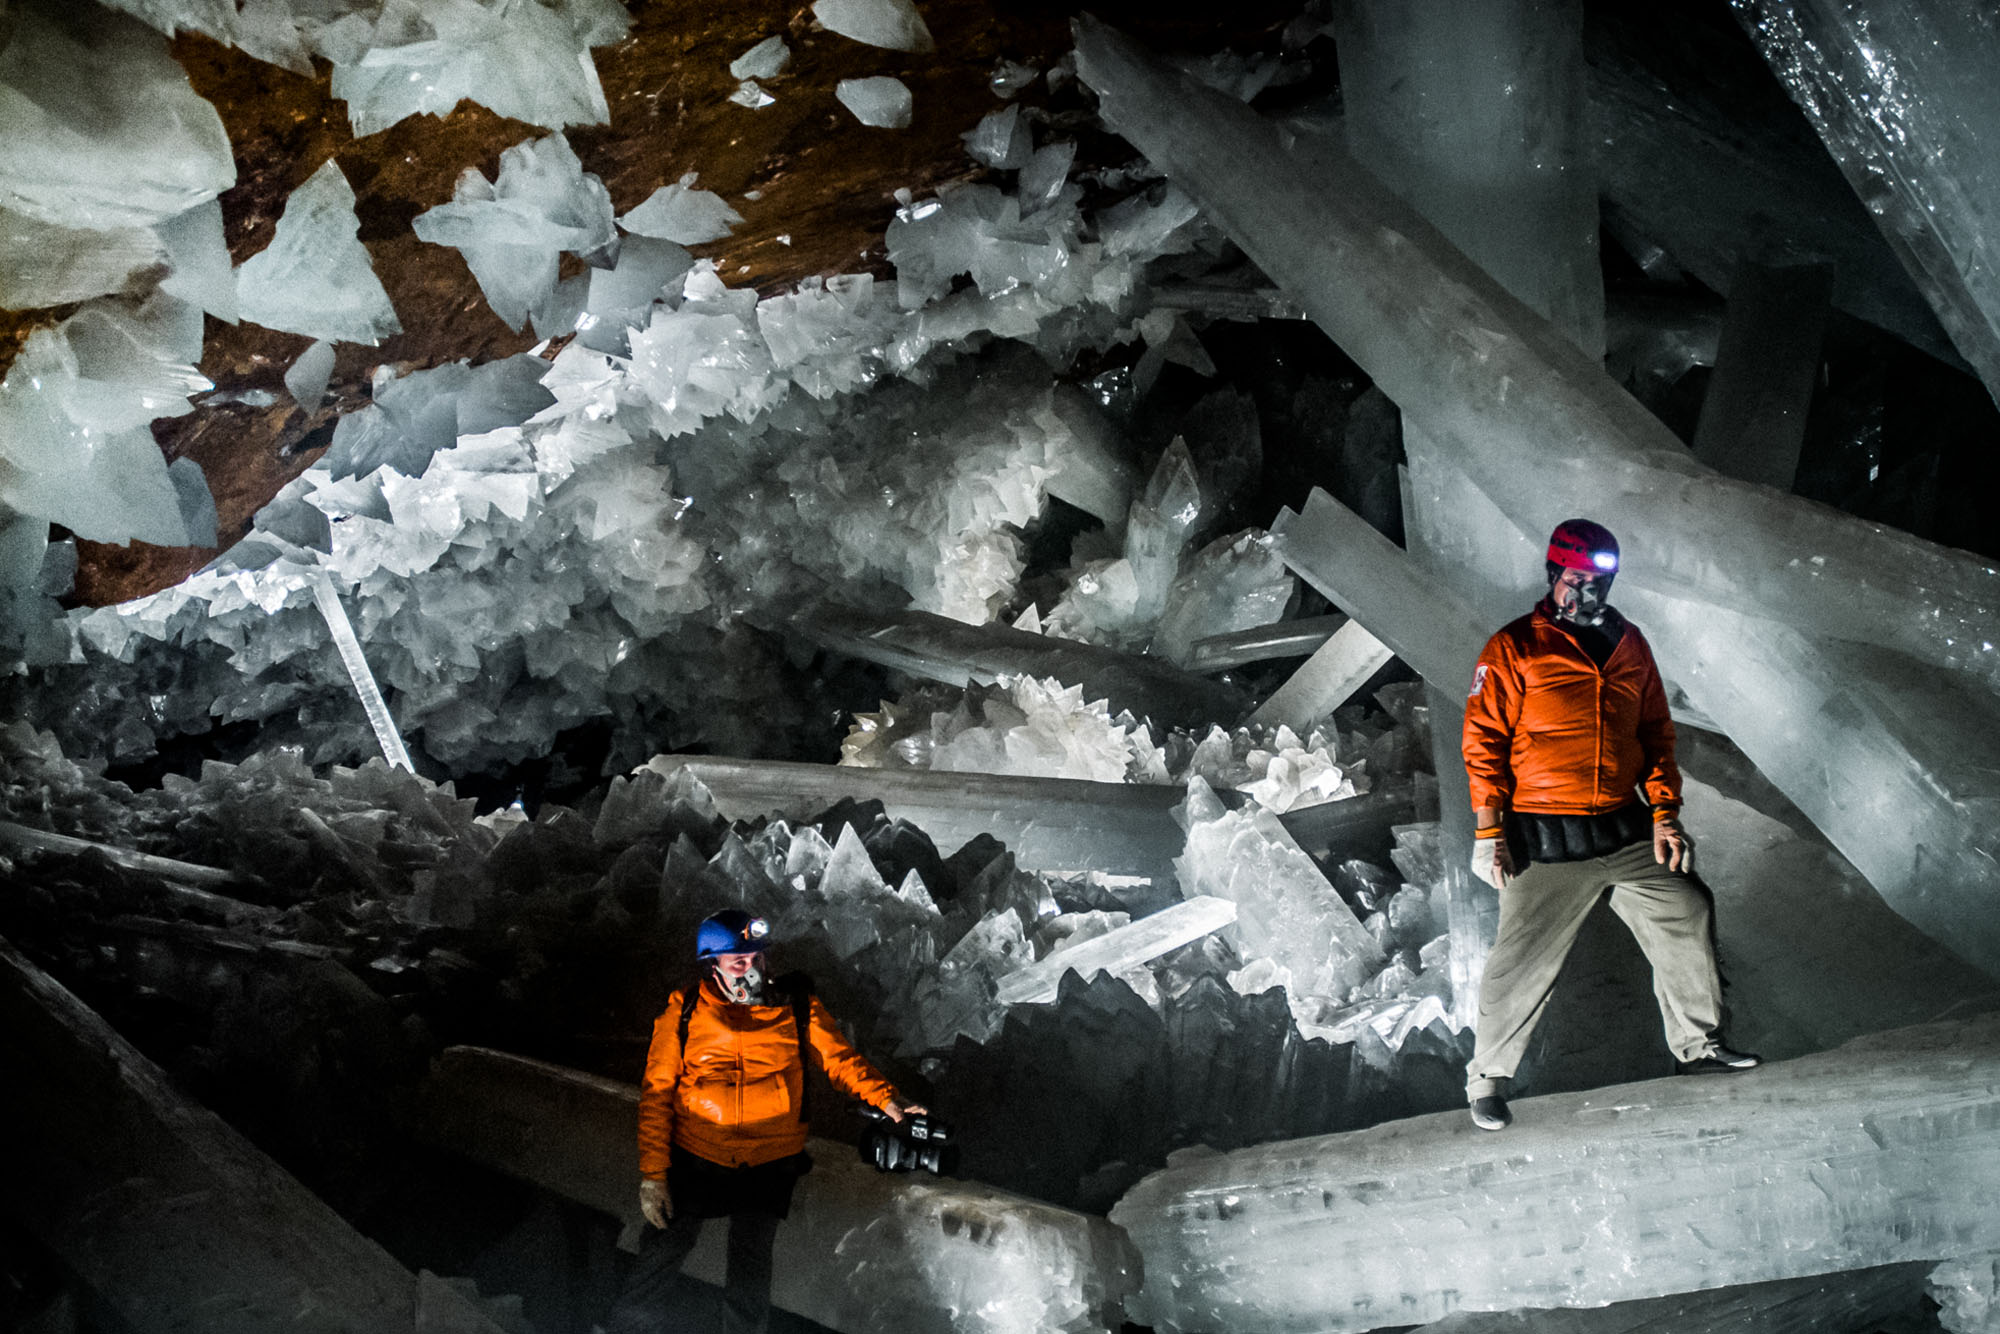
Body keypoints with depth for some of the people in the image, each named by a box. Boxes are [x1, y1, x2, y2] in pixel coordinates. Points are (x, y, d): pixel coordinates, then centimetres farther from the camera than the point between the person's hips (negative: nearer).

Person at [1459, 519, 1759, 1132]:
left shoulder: (1629, 645, 12)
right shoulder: (1514, 650, -5)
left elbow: (1656, 733, 17)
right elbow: (1484, 742, -7)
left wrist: (1665, 815, 8)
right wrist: (1488, 833, -12)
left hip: (1627, 830, 5)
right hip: (1545, 842, -5)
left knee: (1687, 915, 5)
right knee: (1525, 957, -5)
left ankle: (1697, 1043, 23)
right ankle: (1489, 1073, 12)